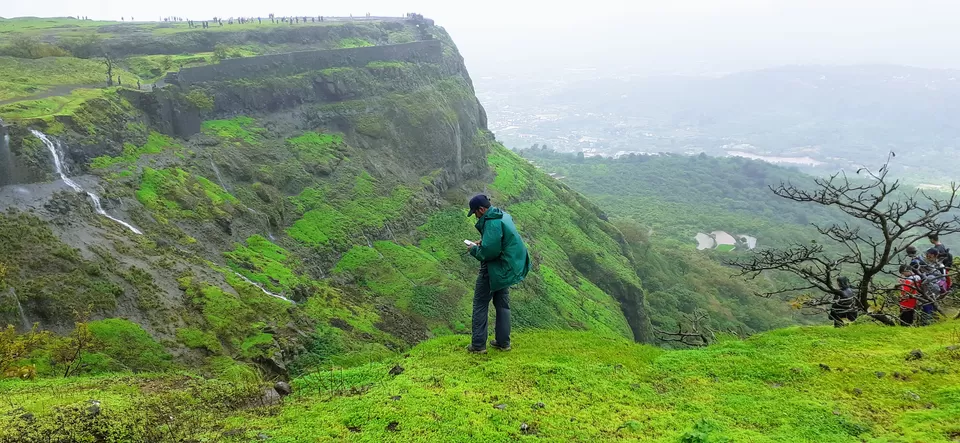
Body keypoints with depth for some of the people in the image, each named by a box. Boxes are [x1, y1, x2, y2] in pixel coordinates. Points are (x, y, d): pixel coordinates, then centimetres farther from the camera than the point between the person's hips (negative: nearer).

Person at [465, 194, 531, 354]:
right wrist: (482, 243, 10)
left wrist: (474, 249, -10)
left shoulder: (492, 223, -24)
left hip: (494, 269, -9)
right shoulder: (503, 215, 7)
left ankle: (478, 345, 7)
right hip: (507, 268, 9)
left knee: (480, 304, 3)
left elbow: (489, 252, -29)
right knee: (502, 304, 18)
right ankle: (503, 342, 24)